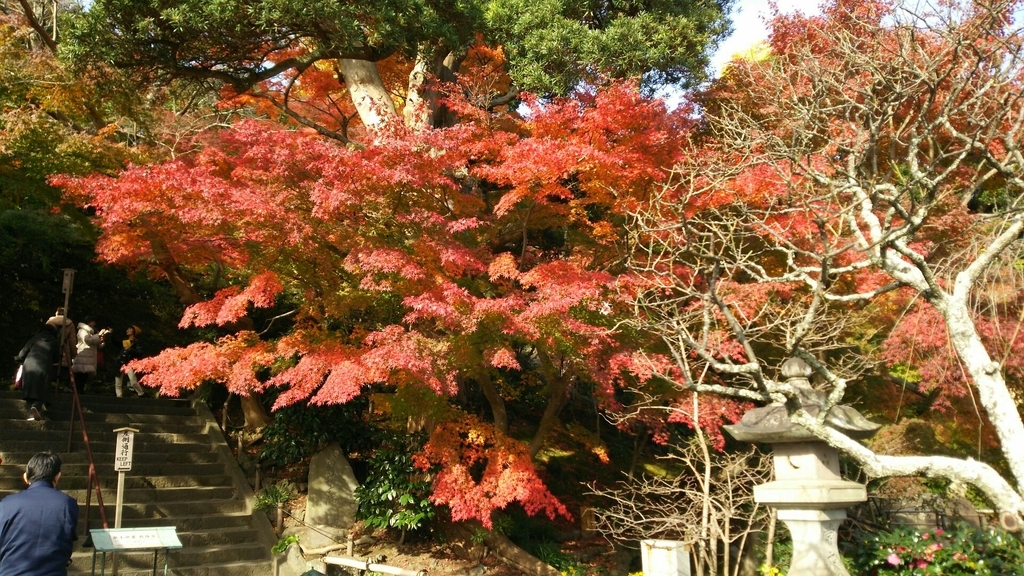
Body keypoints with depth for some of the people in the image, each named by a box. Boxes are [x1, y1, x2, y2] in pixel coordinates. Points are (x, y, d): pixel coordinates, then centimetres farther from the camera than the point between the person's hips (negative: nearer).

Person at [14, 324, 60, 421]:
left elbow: (22, 353, 15)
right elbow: (56, 358, 21)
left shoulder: (35, 339, 16)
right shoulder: (55, 342, 14)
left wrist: (18, 358, 37)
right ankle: (36, 406, -27)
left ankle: (31, 413, 0)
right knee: (41, 391, 2)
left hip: (29, 366, 2)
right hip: (43, 368, -1)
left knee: (29, 390, 8)